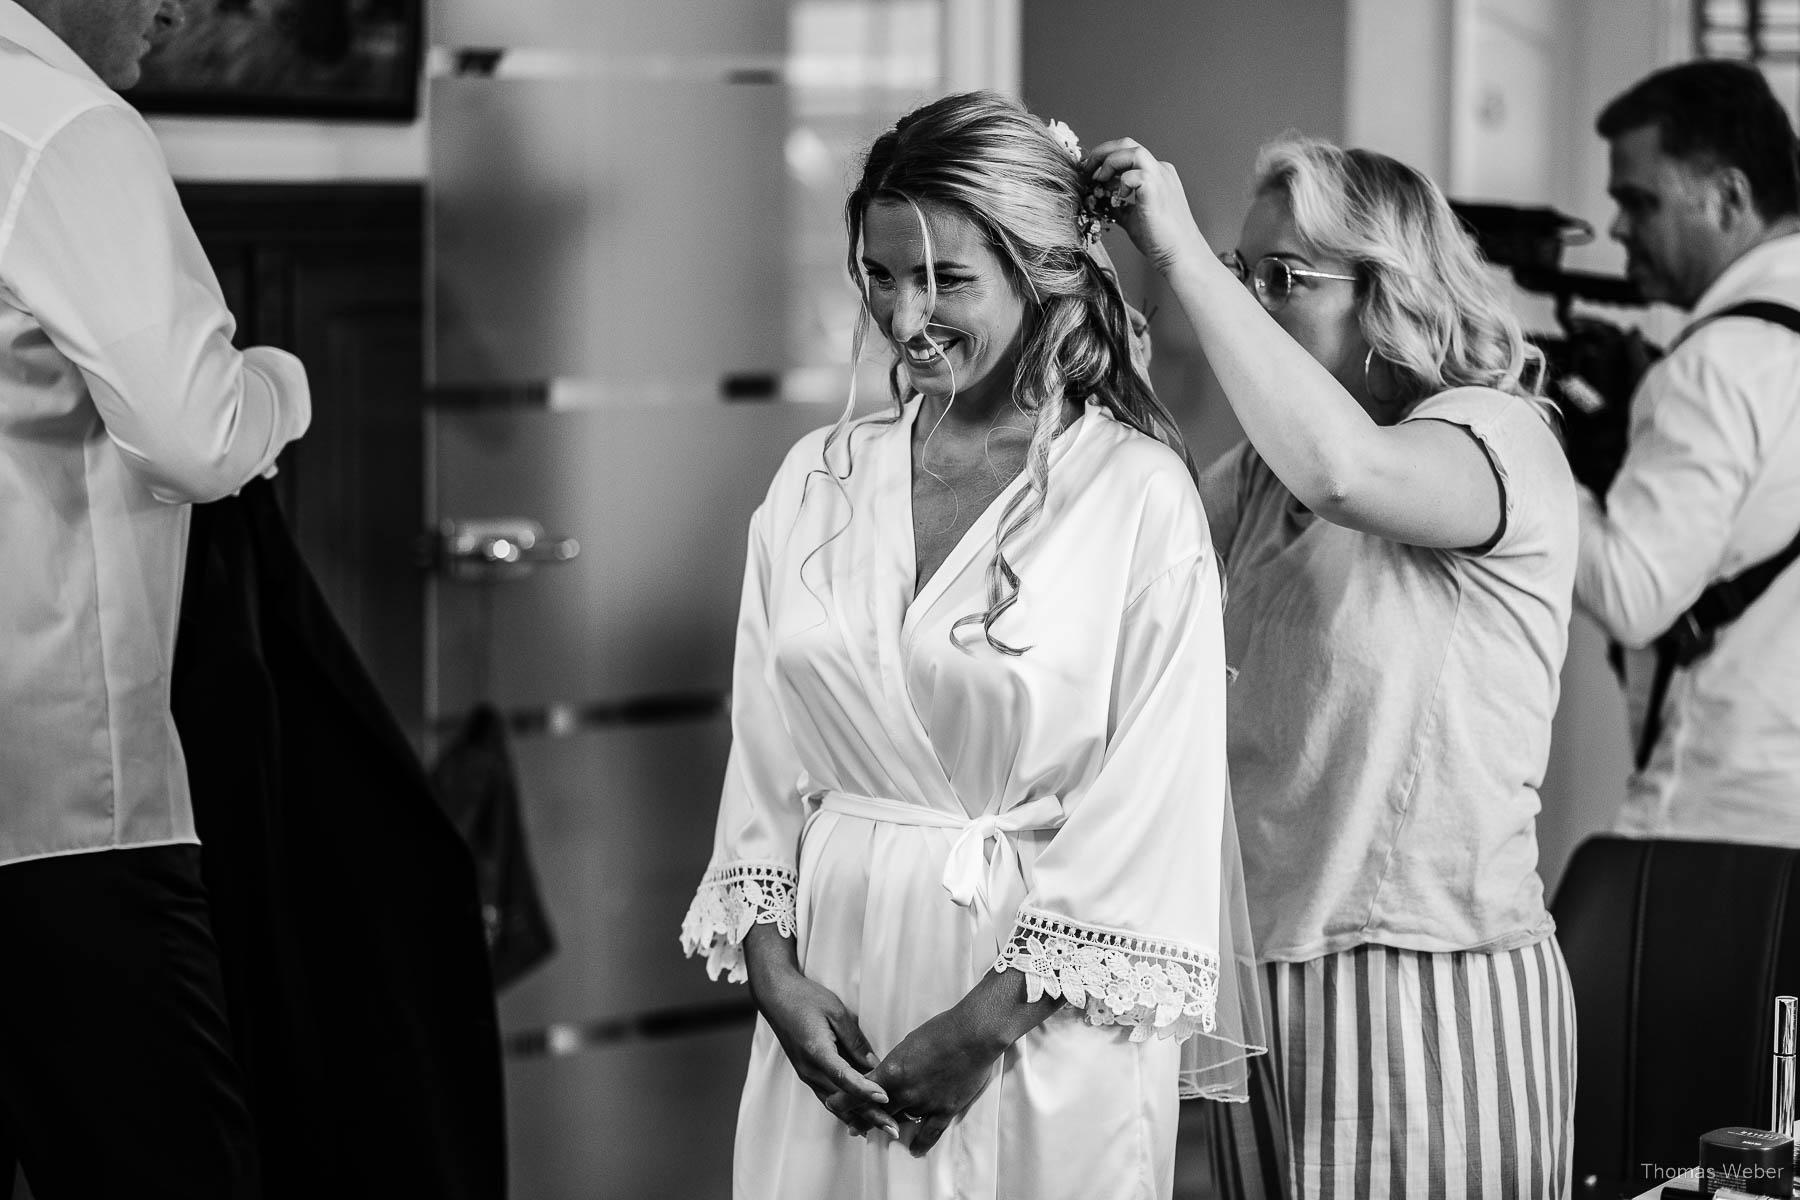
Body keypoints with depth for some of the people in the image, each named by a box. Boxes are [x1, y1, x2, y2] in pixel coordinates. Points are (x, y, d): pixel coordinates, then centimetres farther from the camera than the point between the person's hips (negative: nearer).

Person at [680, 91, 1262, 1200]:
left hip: (1049, 1029, -4)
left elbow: (1154, 806, -11)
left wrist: (990, 1021, -14)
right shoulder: (816, 481, 6)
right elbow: (763, 761, 8)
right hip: (833, 995, 4)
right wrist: (771, 968, -6)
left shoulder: (1139, 496, -8)